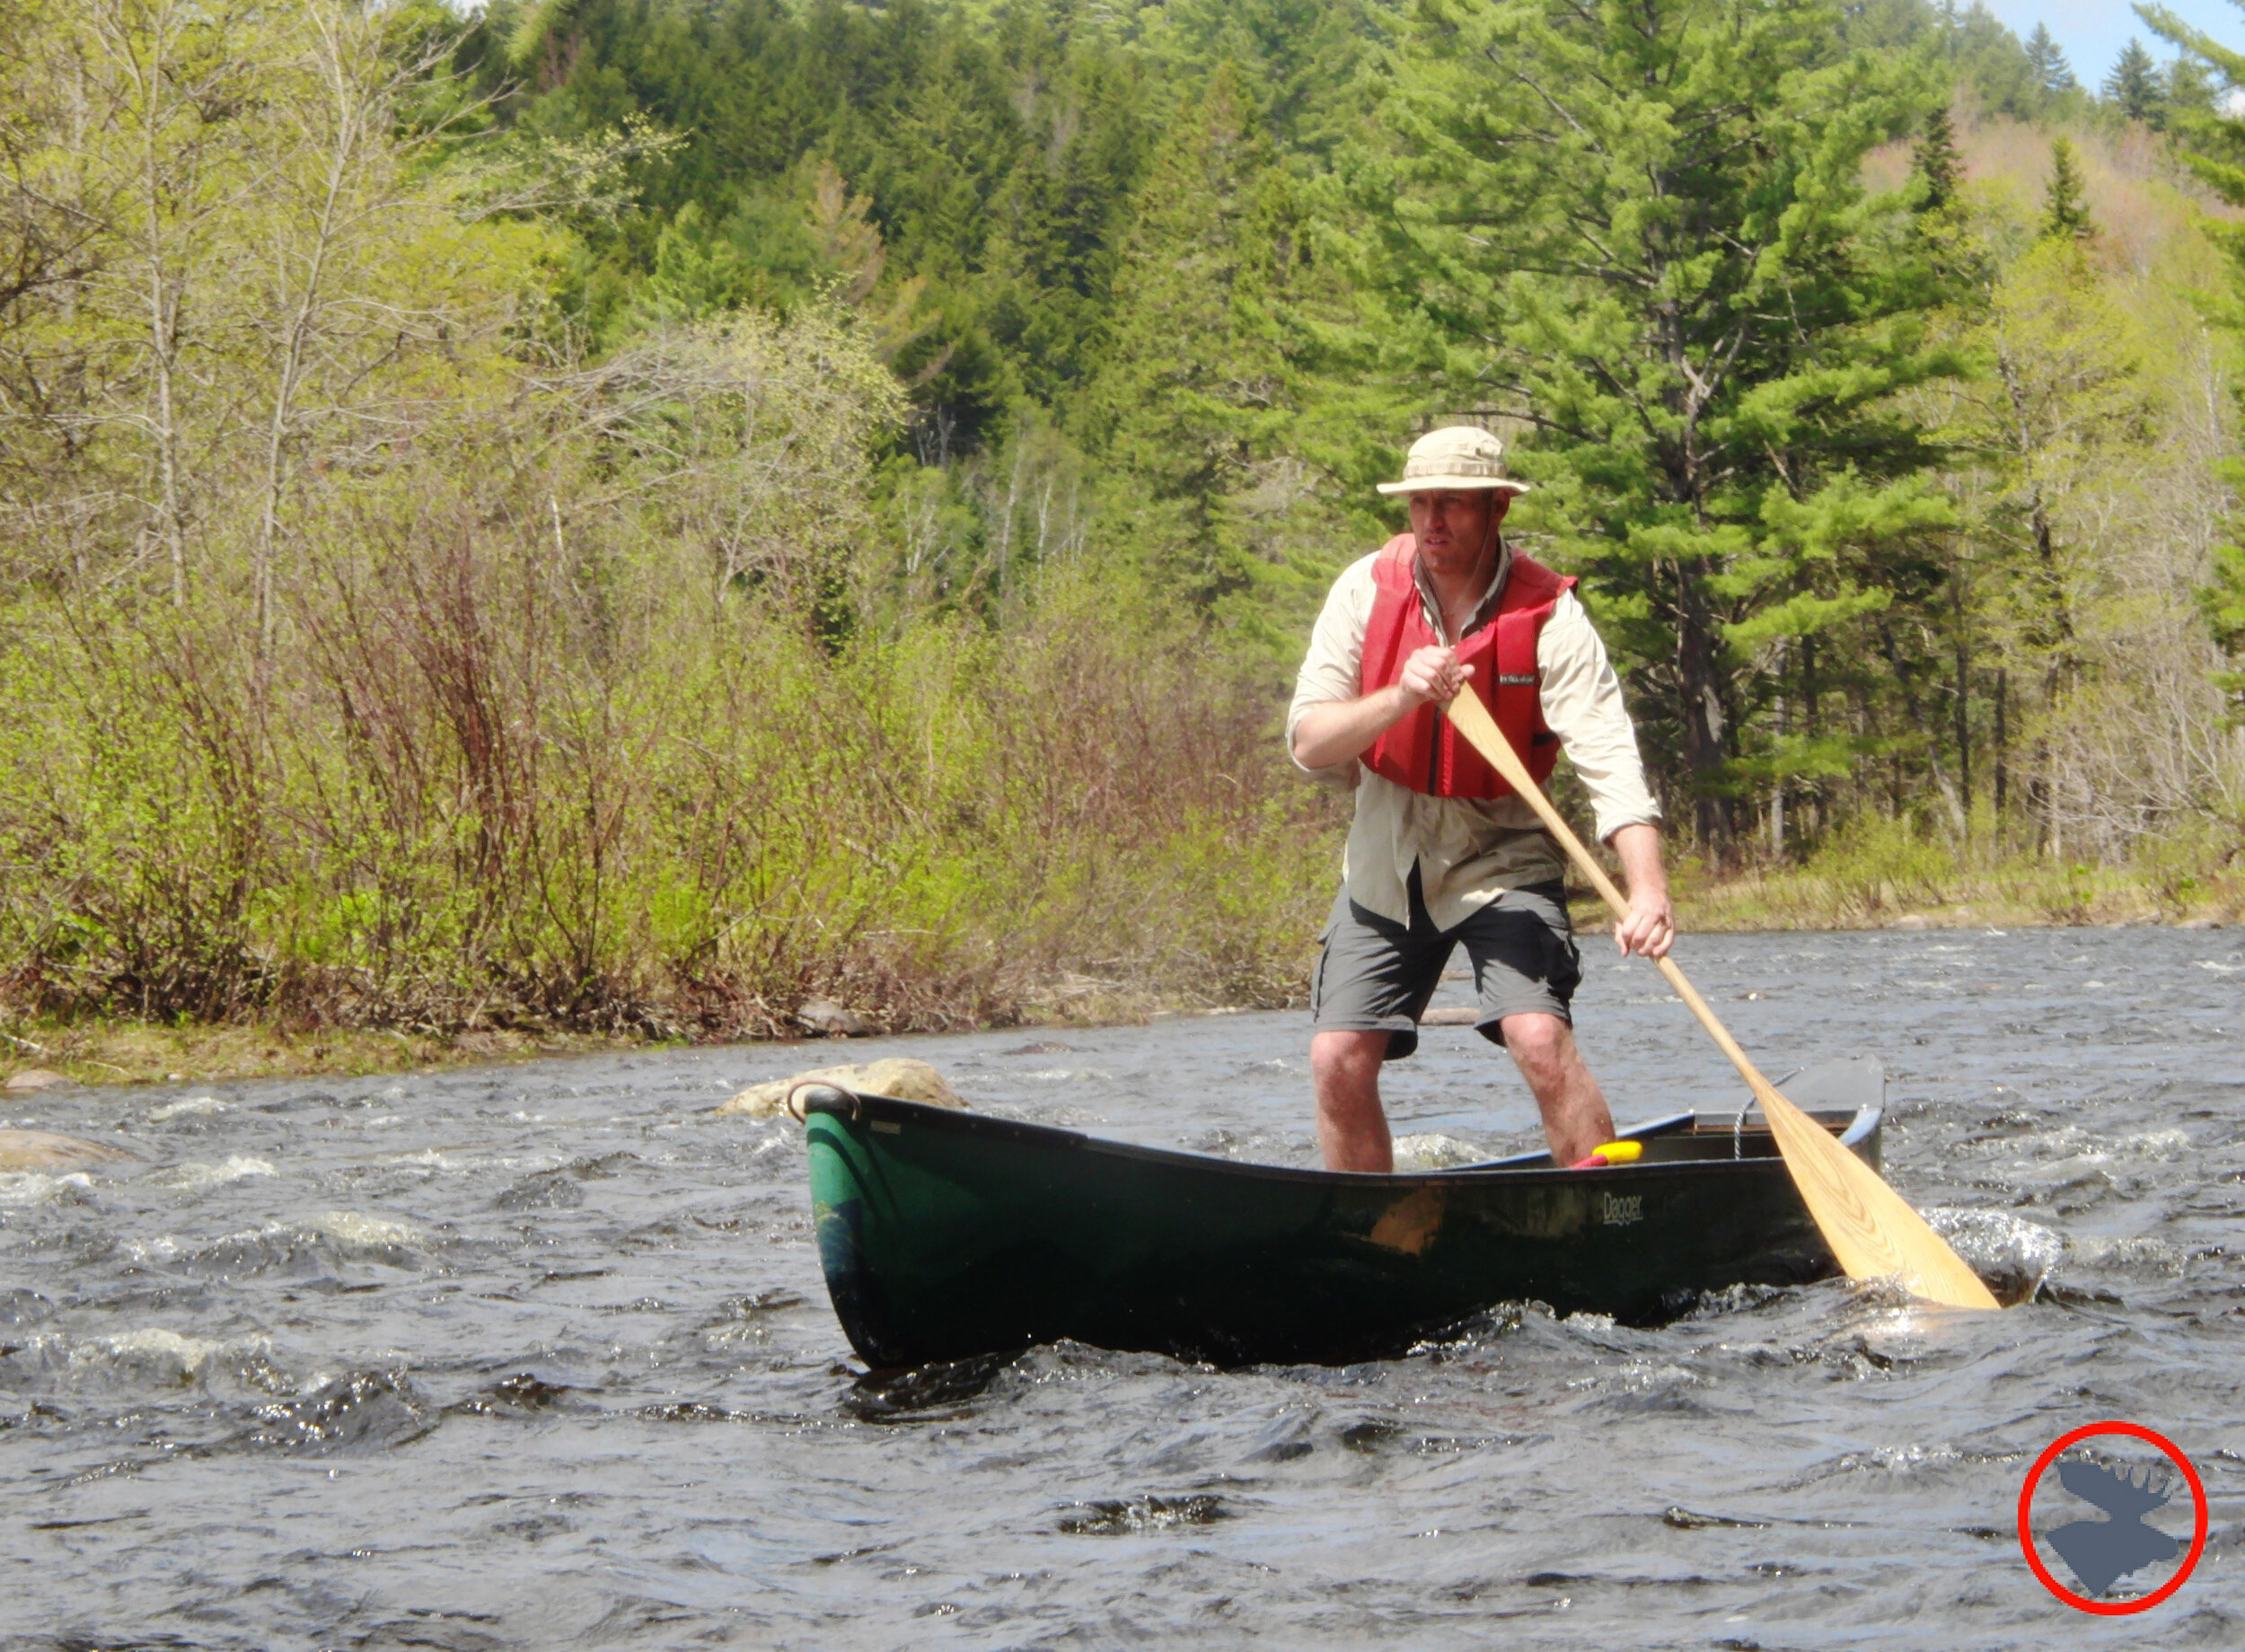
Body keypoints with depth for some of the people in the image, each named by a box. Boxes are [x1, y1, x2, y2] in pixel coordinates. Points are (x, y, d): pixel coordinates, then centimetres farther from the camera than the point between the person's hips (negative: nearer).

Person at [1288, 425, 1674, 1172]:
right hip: (1387, 858, 3)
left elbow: (1609, 758, -27)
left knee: (1540, 1038, -23)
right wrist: (1400, 699, -33)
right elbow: (1307, 740, -13)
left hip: (1503, 856, -3)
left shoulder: (1548, 614, -16)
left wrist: (1647, 889, -42)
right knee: (1338, 1060, -2)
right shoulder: (1367, 589, -9)